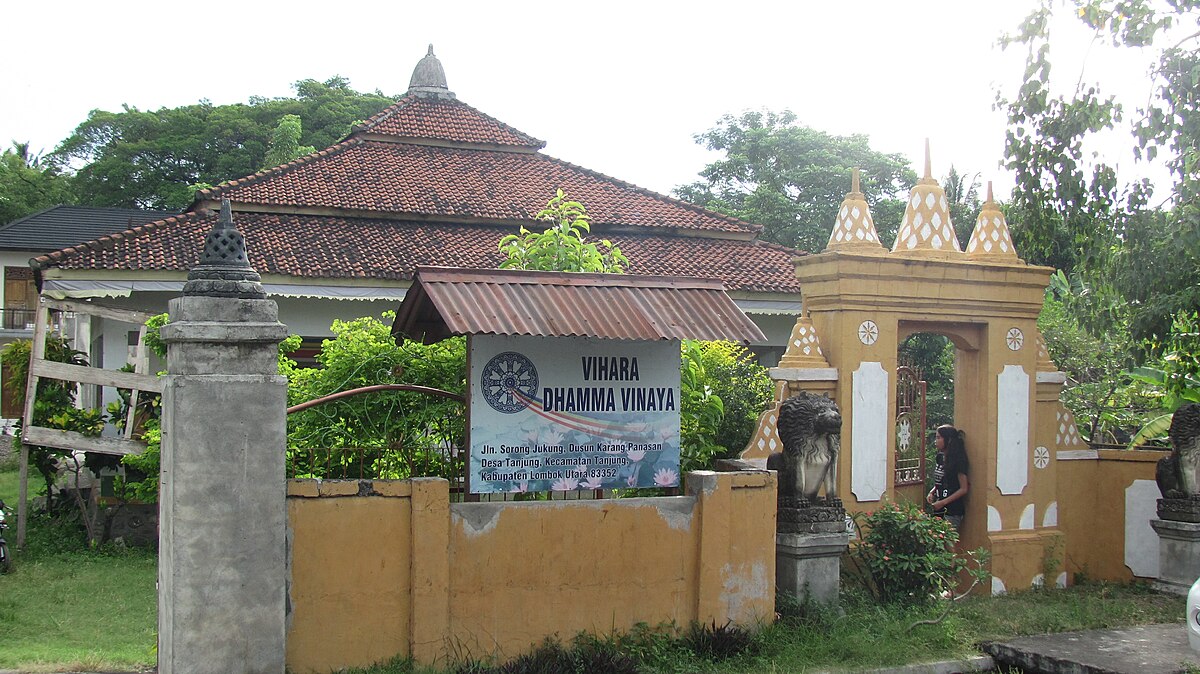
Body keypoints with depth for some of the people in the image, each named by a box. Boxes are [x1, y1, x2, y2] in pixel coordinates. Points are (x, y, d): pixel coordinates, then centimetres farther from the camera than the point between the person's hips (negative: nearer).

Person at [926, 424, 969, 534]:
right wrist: (932, 492, 5)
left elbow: (964, 489, -12)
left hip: (952, 511, -7)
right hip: (939, 510, 7)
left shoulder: (957, 460, -11)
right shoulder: (940, 458, 12)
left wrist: (943, 502, -16)